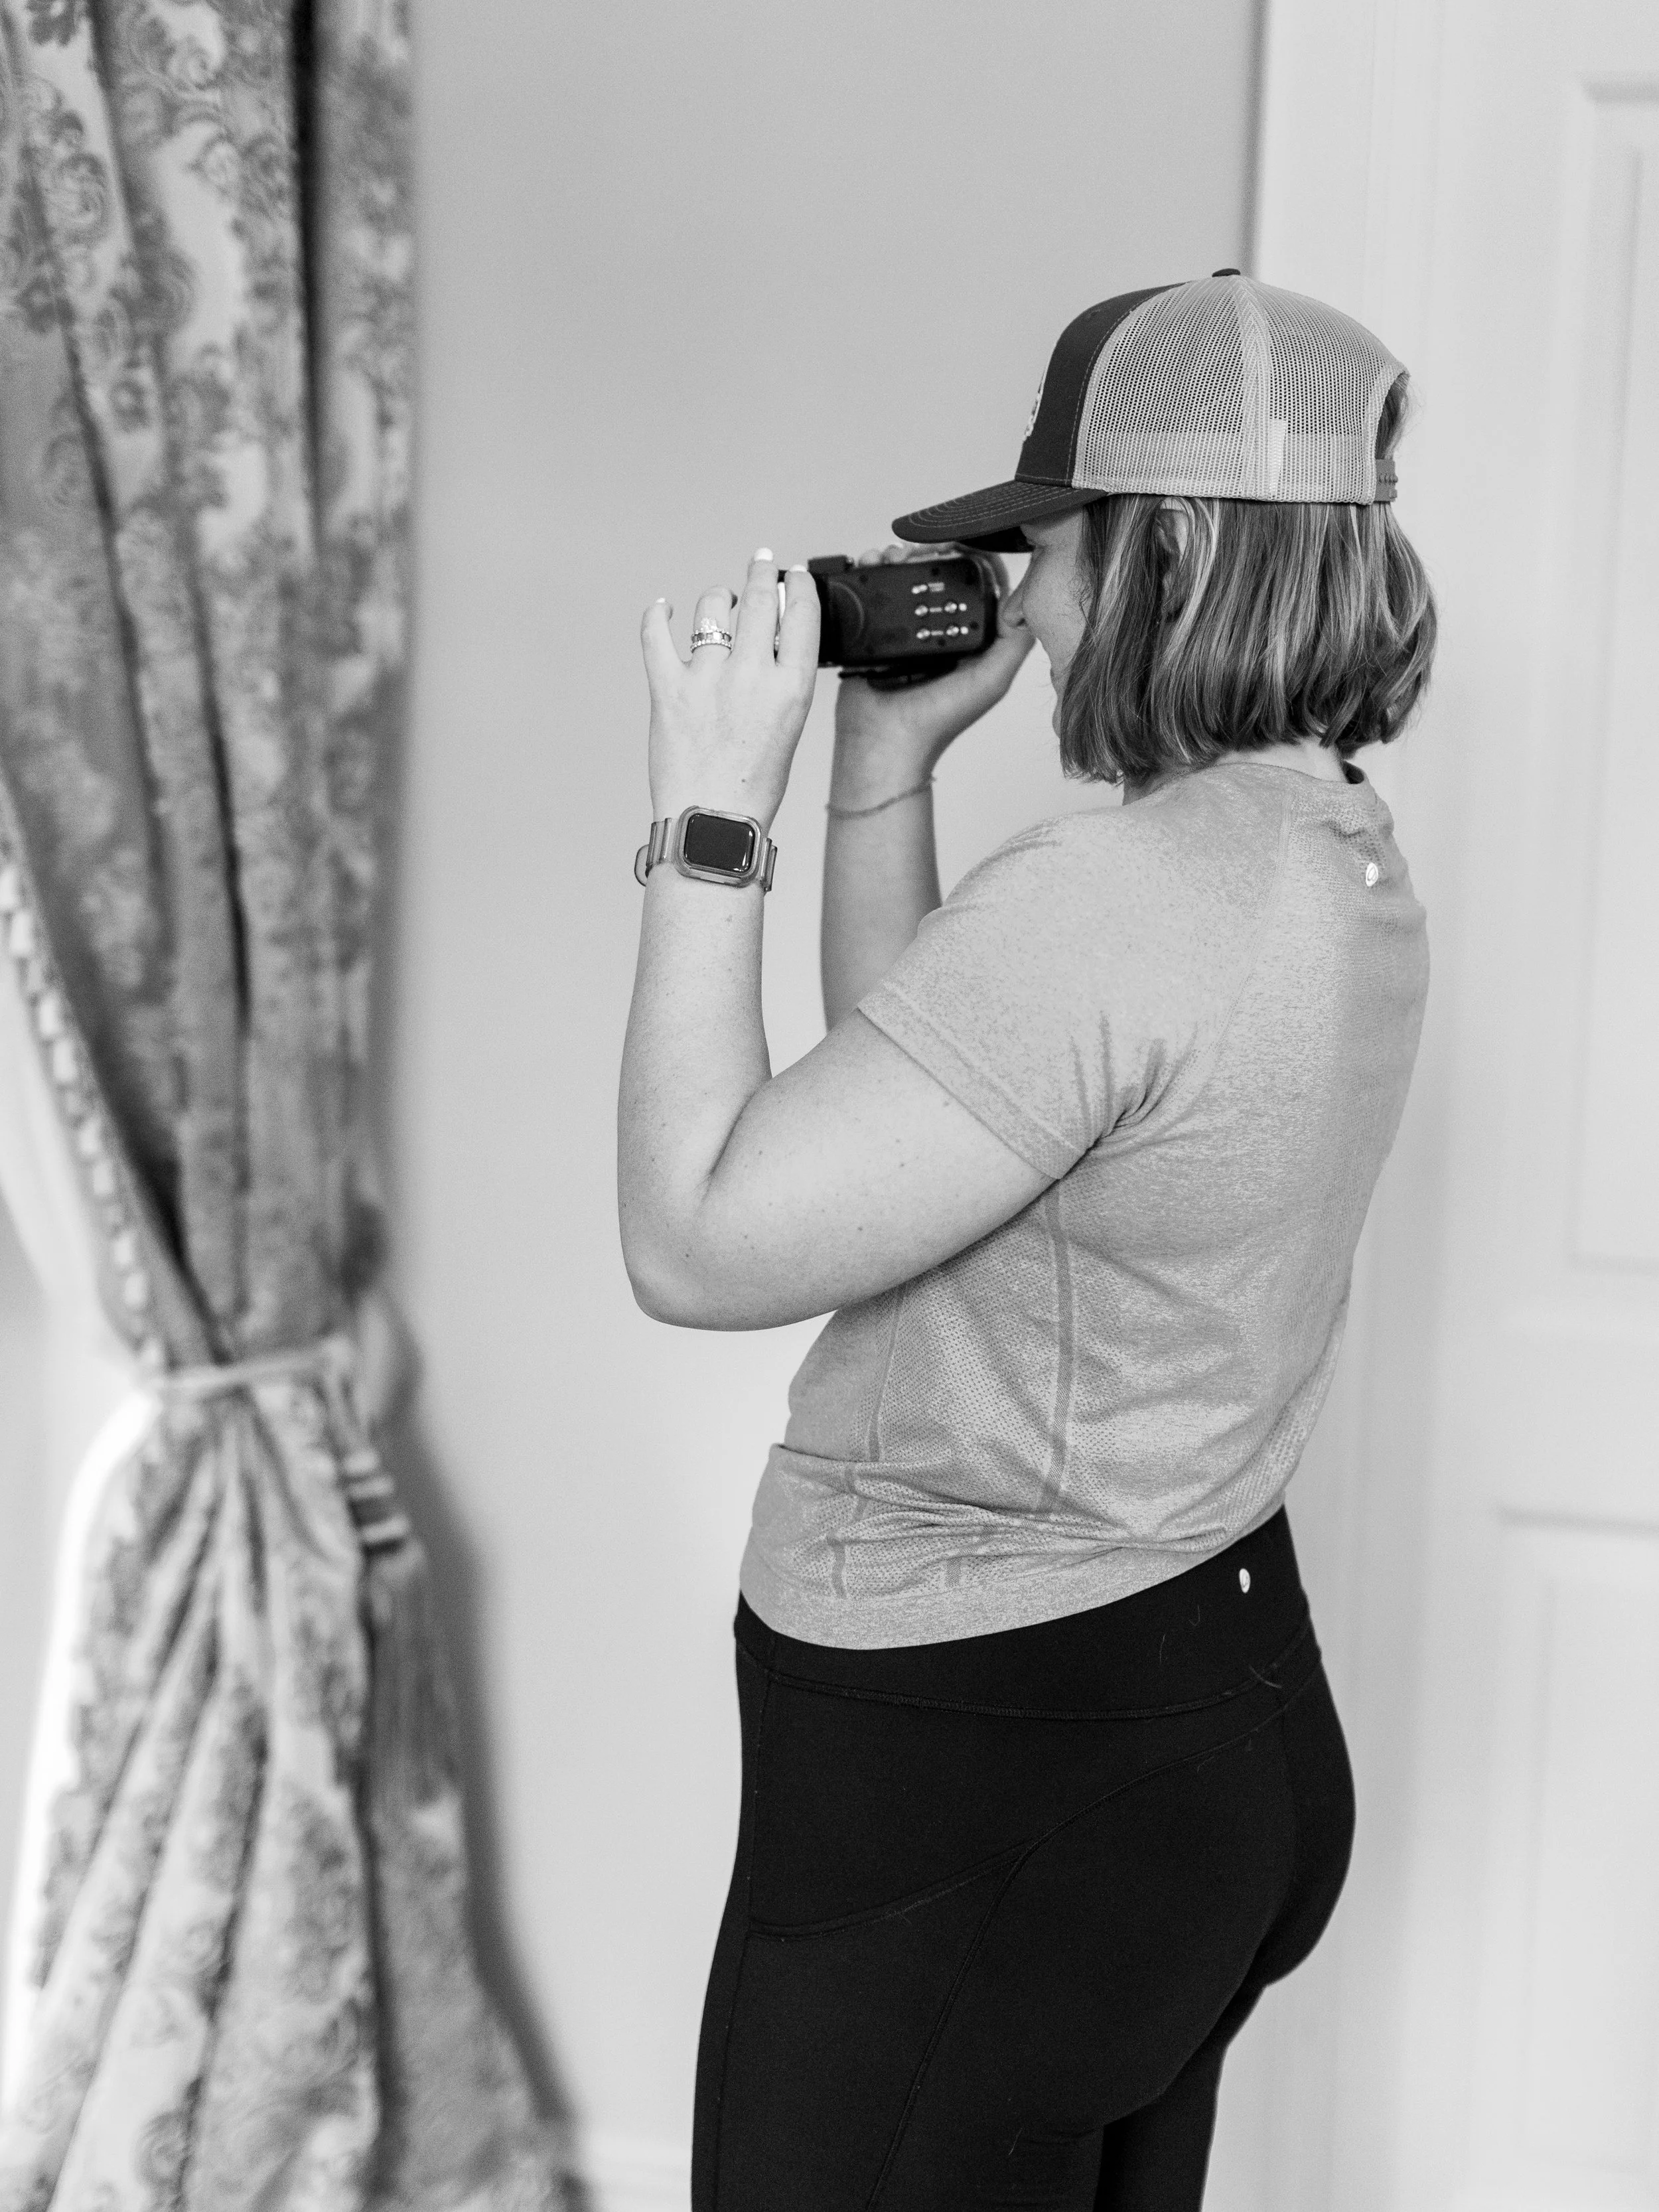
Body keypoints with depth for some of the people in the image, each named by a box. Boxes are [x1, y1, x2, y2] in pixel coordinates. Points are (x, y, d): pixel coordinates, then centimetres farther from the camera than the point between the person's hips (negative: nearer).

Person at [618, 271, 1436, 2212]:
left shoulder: (1104, 904, -27)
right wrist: (884, 768, 5)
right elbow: (909, 1086, 14)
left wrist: (710, 817, -18)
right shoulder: (1341, 858, 4)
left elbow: (694, 1246, -22)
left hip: (977, 1792, -9)